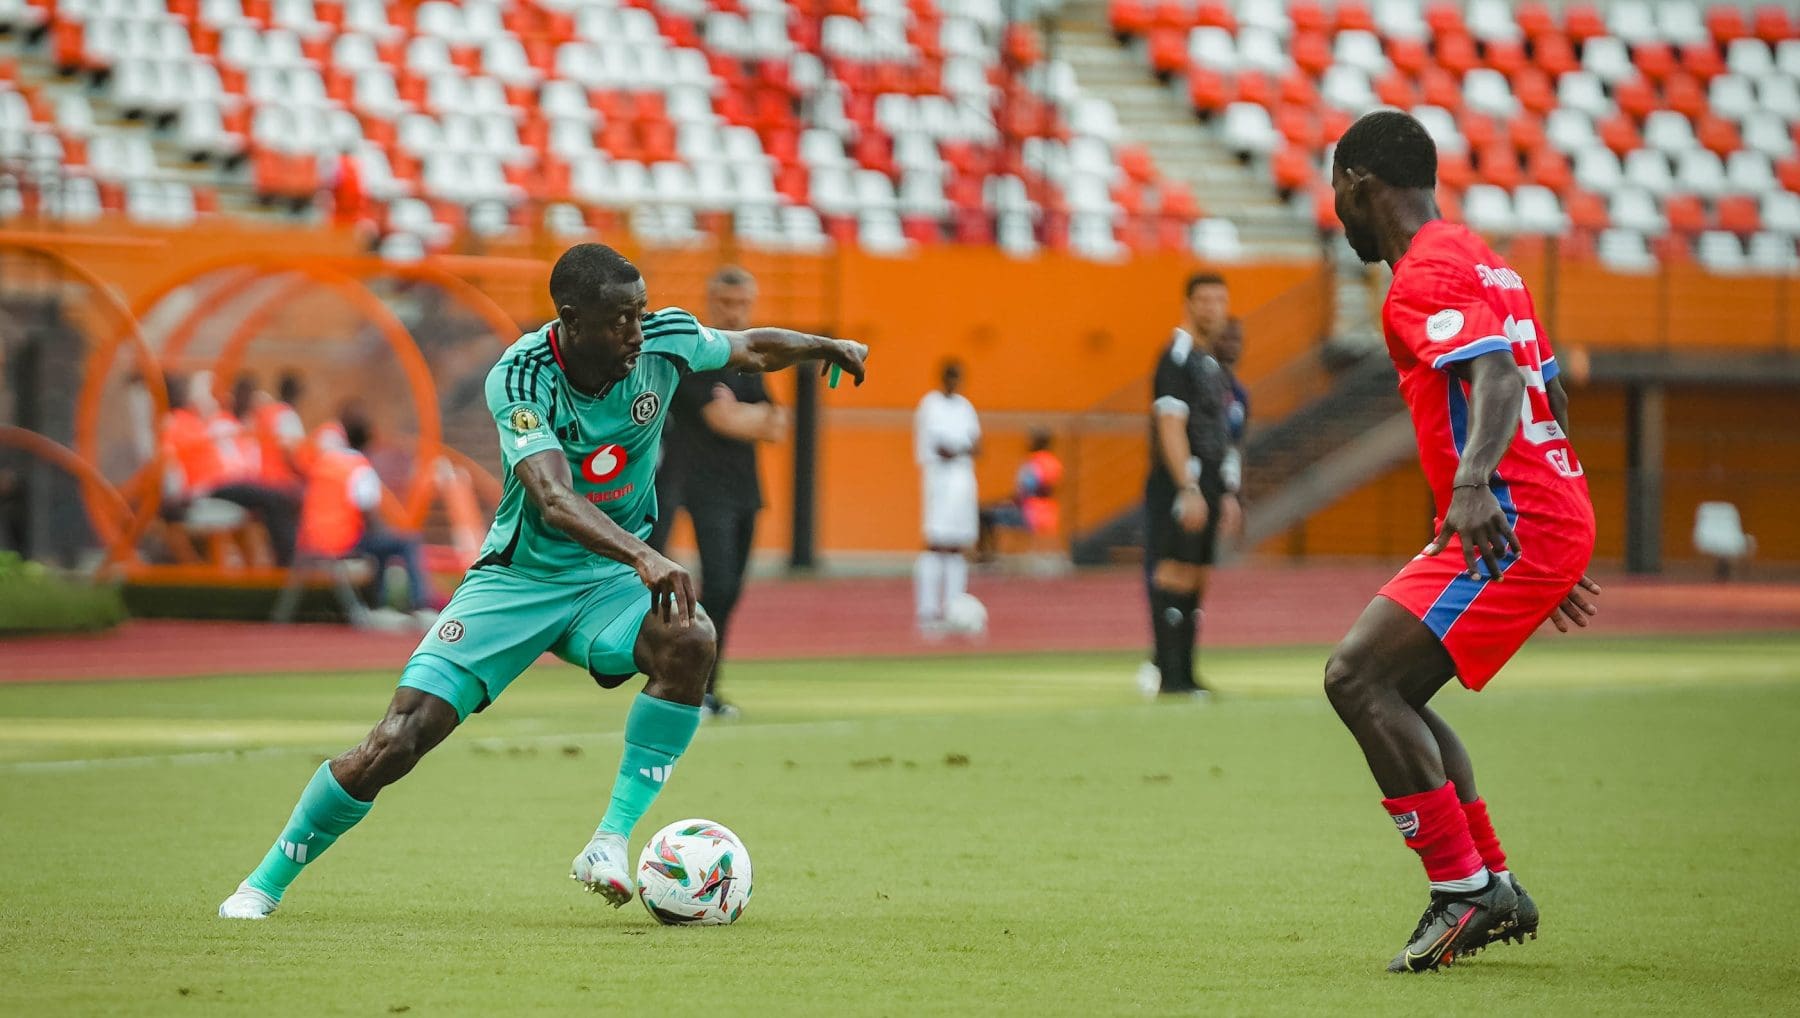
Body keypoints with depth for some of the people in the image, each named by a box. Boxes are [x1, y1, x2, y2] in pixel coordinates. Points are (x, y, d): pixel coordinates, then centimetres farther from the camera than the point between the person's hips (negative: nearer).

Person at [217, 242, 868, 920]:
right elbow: (555, 501, -39)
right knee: (397, 742, -12)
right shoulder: (519, 378, -24)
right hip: (519, 577, -3)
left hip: (611, 581, 3)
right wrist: (643, 556, -52)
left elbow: (750, 349, 14)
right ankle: (266, 883, 9)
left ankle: (611, 841, -24)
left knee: (691, 642, -32)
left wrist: (828, 347, 5)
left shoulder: (664, 340, -11)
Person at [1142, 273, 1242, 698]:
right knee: (1174, 574, -12)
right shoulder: (1178, 357, -9)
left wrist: (1228, 493, 20)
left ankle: (1184, 674, 10)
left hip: (1206, 489, 9)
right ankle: (1167, 675, -14)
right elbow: (1170, 428, -16)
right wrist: (1189, 490, -21)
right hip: (1178, 487, -9)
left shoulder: (1214, 365, 20)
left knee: (1196, 580, 8)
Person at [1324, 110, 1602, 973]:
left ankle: (1464, 891, -14)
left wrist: (1474, 485, -44)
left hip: (1511, 523, -10)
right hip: (1553, 514, 10)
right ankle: (1493, 887, 15)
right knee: (1388, 691, 16)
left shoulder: (1428, 274, -10)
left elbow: (1498, 379, -27)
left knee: (1357, 678, -14)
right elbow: (1545, 397, 27)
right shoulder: (1479, 262, 22)